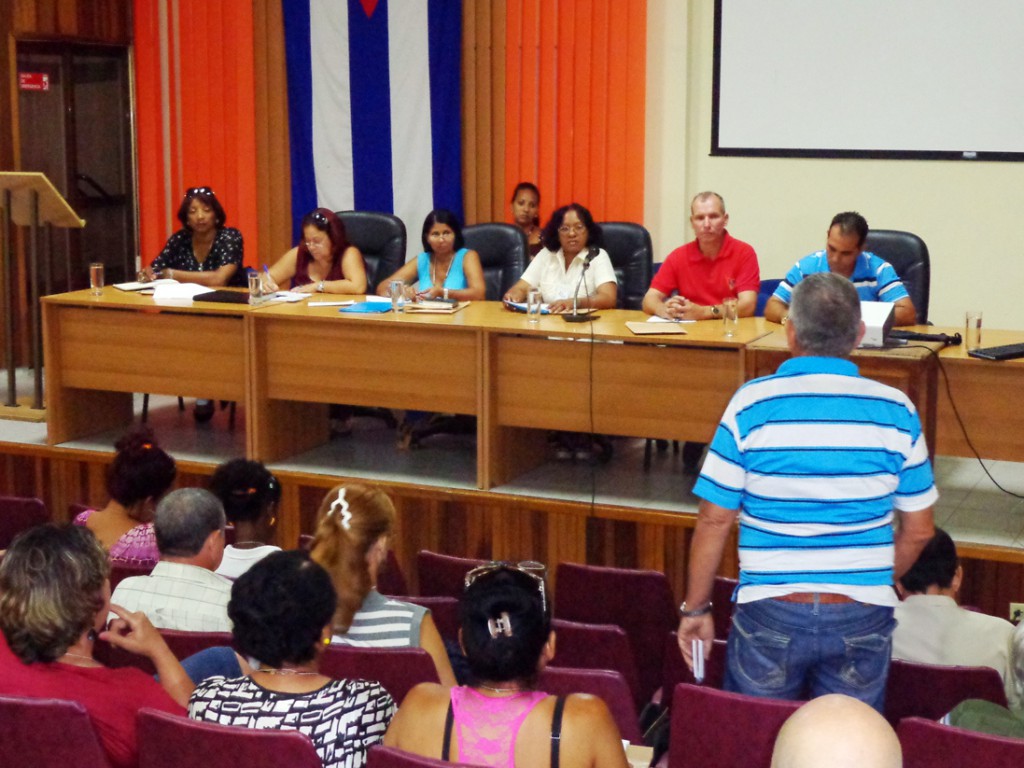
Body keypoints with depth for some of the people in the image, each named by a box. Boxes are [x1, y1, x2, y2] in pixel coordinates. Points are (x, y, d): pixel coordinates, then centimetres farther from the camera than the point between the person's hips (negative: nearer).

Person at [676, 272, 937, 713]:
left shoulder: (751, 405, -9)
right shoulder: (896, 411, -2)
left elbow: (714, 522, -6)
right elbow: (918, 531, 5)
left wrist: (695, 610, 5)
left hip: (770, 614, -2)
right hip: (863, 621, 2)